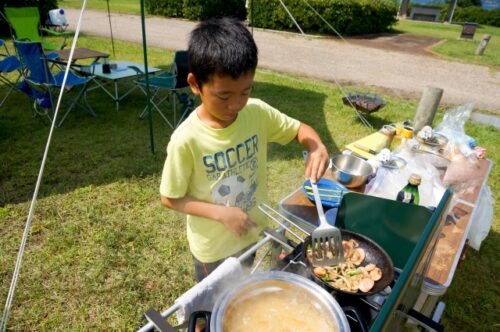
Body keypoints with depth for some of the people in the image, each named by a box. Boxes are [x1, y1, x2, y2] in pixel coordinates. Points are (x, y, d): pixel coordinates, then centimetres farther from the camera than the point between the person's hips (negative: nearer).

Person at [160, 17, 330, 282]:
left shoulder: (258, 113, -17)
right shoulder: (187, 140, -29)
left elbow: (299, 129, -2)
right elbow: (170, 198, -17)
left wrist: (317, 148, -23)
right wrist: (222, 213, -26)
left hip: (252, 234, 4)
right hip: (213, 247, -4)